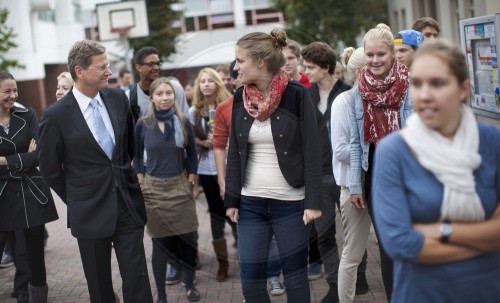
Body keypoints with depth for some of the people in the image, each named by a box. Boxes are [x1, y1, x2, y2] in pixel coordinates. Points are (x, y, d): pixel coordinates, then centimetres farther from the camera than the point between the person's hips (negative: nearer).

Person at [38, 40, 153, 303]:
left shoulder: (118, 98, 0)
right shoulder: (56, 115, -12)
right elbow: (50, 170, -1)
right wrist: (77, 201, 7)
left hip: (128, 204, 3)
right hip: (90, 212, -2)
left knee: (137, 279, 3)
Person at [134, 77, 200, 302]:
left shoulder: (183, 123, -1)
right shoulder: (143, 124, -2)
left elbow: (192, 155, 6)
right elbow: (137, 157, 6)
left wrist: (189, 183, 1)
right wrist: (142, 186, 1)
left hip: (180, 187, 1)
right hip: (153, 190, -1)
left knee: (188, 240, 3)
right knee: (160, 244, 5)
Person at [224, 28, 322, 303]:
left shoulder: (296, 95, -9)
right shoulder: (240, 98, 4)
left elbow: (311, 151, -9)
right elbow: (234, 152, 8)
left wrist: (313, 201, -12)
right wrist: (231, 199, 6)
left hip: (290, 202, -4)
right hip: (250, 203, 4)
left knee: (295, 277, 7)